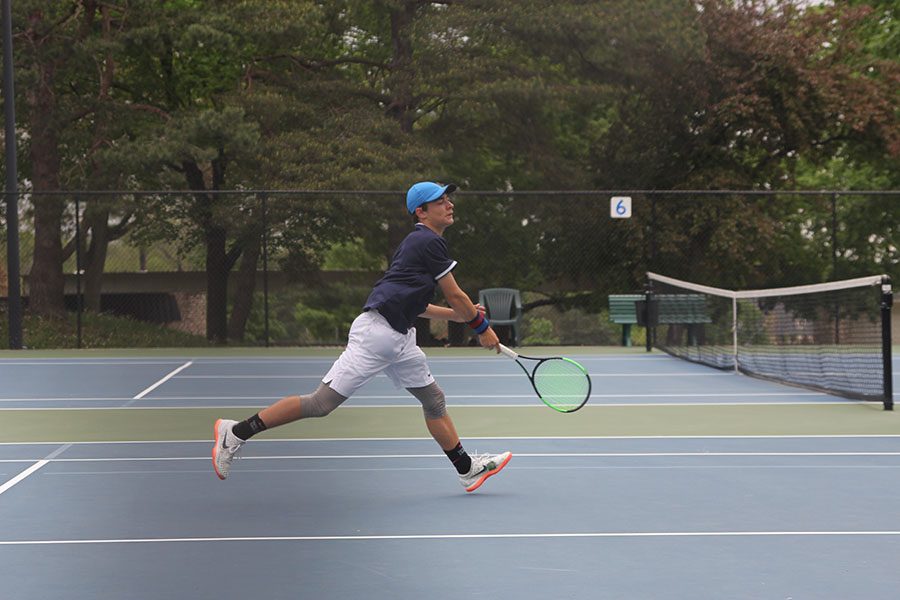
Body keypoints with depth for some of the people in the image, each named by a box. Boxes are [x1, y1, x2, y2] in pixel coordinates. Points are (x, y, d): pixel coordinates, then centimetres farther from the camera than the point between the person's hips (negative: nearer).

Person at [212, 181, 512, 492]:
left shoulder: (418, 242, 21)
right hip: (375, 331, -11)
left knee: (433, 398, 14)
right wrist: (482, 327, 9)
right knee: (322, 402, -12)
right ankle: (236, 433, -7)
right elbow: (455, 295, -4)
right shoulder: (430, 242, -8)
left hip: (399, 338, 11)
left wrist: (460, 314, 29)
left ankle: (467, 469, 24)